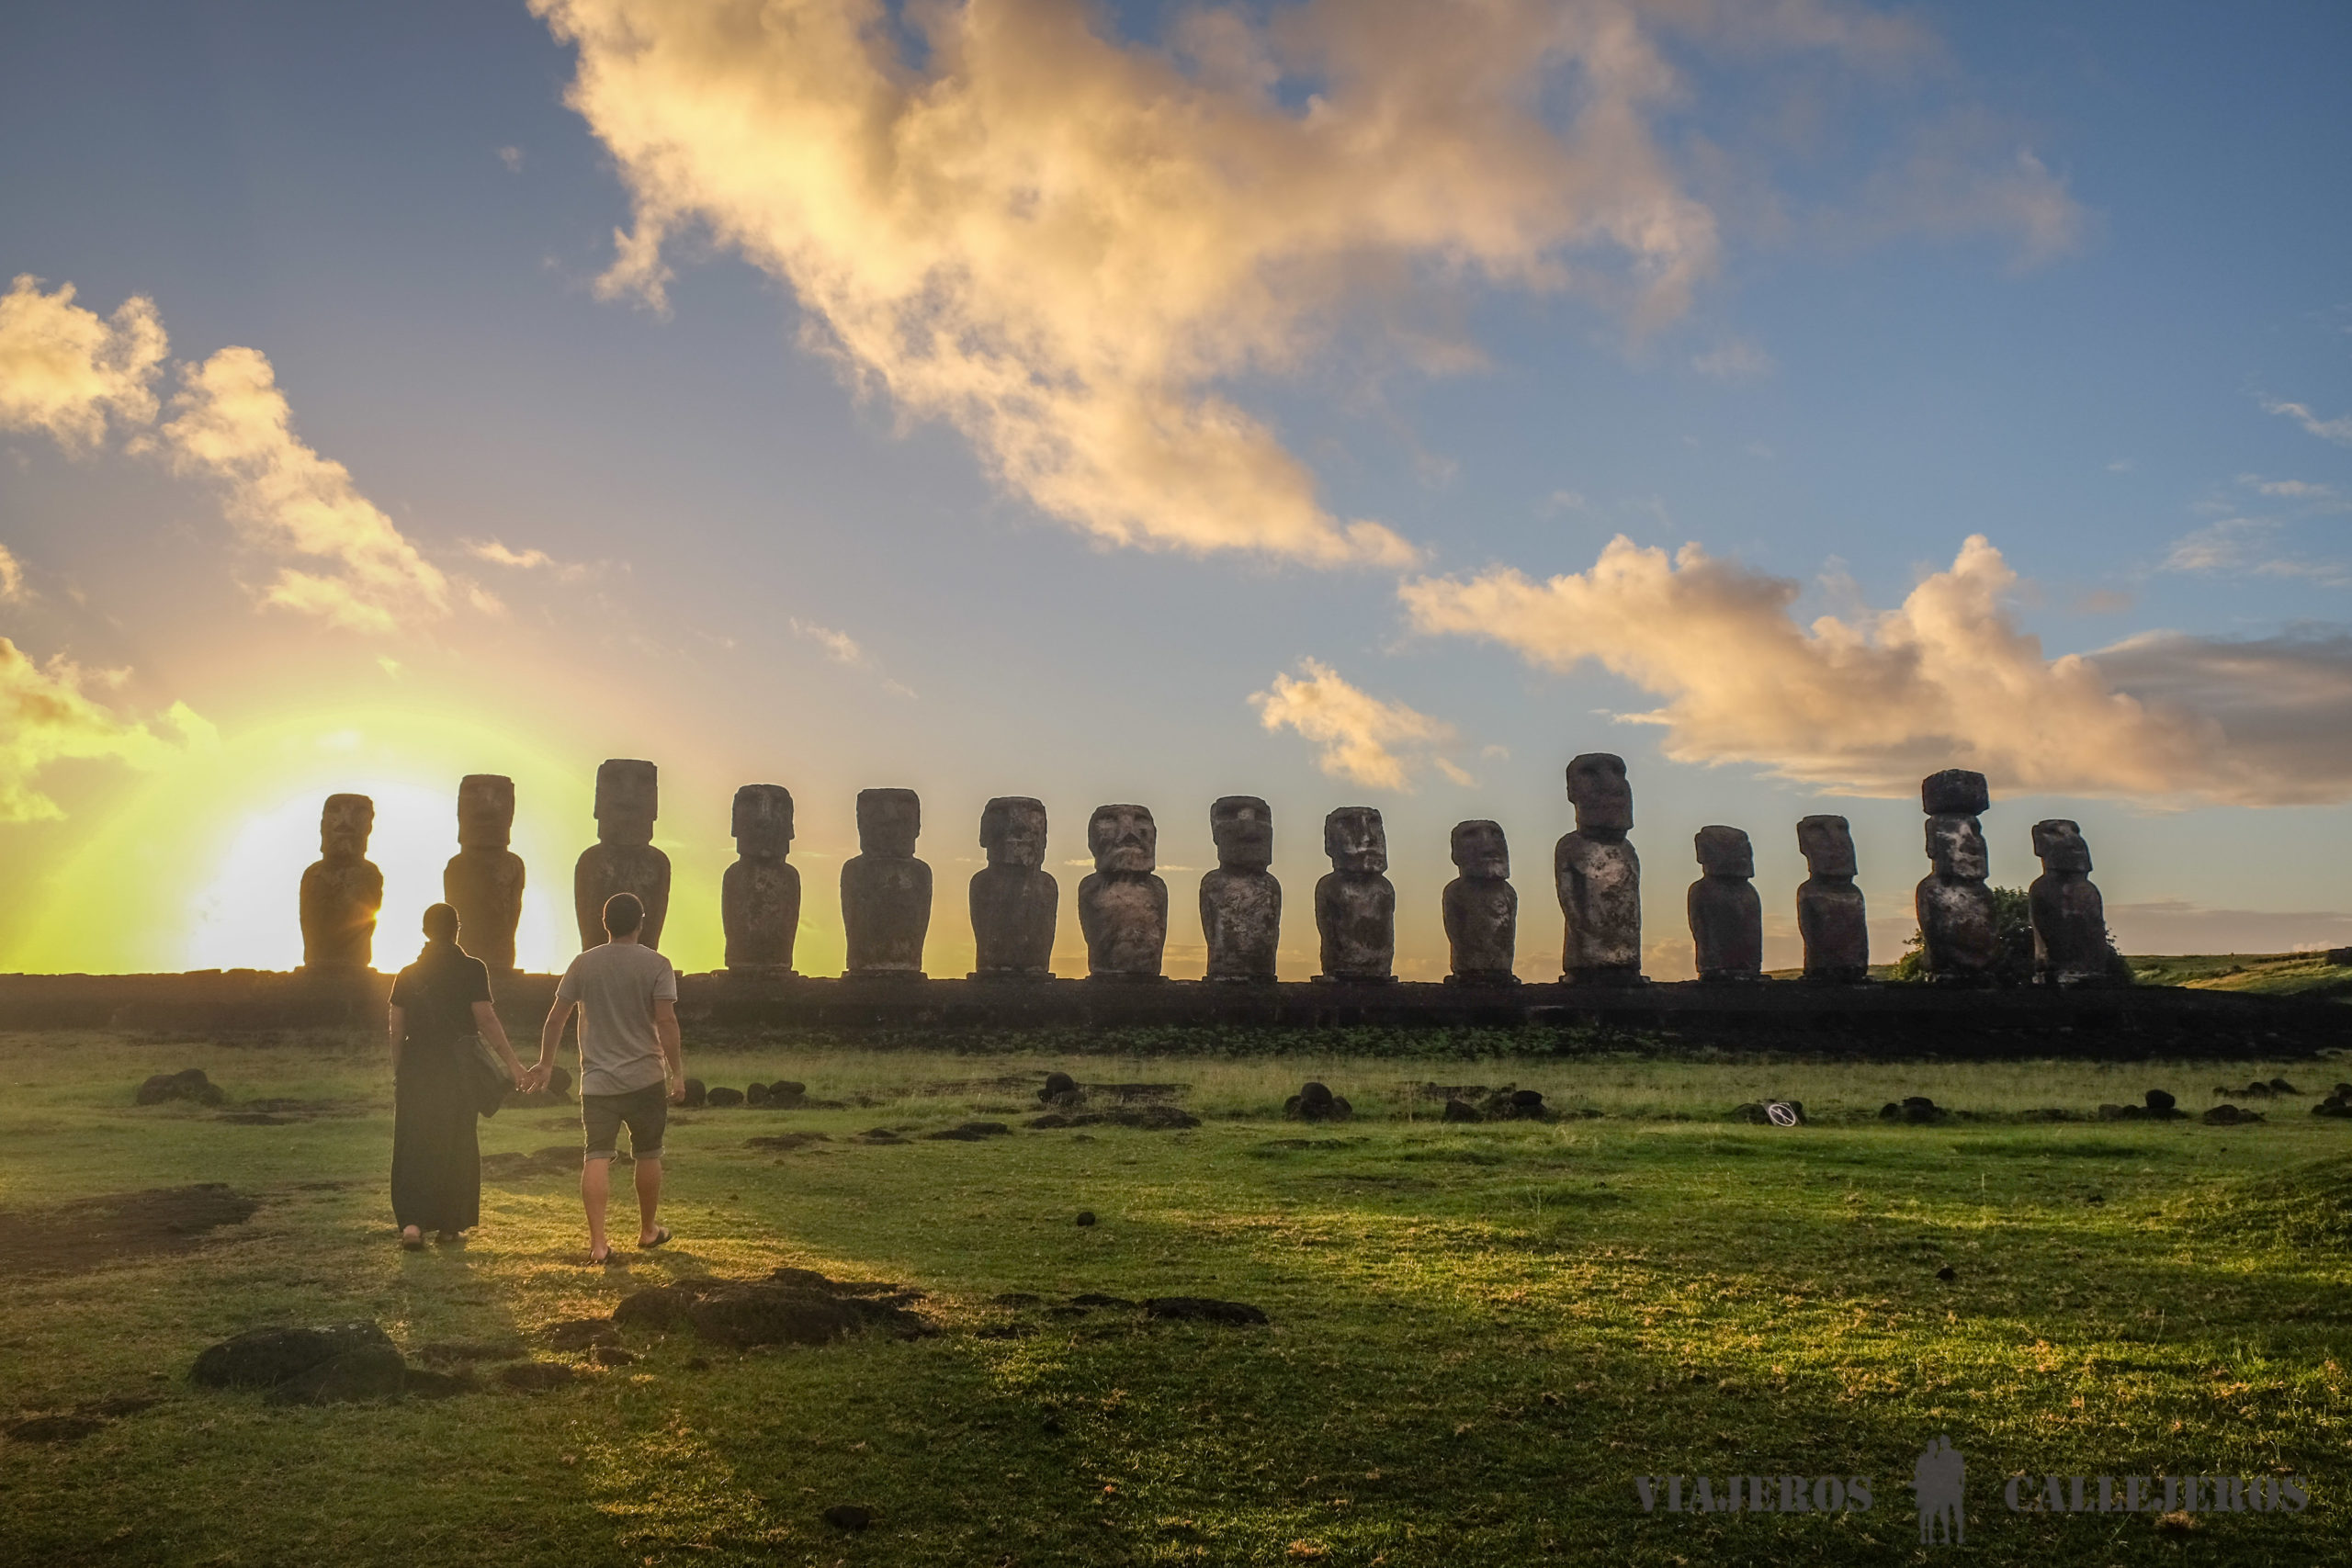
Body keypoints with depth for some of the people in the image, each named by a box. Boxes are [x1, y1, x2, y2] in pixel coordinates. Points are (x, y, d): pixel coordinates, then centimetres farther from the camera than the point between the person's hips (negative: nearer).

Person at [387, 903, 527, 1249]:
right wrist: (512, 1062, -9)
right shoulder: (471, 970, -5)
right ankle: (449, 1225, 12)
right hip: (457, 1068, -2)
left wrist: (398, 1072, 15)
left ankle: (412, 1221, -8)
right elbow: (486, 1020, -12)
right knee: (457, 1146, 8)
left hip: (416, 1068, 3)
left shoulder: (408, 974, 6)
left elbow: (396, 1029, 6)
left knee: (413, 1147, 7)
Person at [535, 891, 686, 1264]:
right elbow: (666, 1020, -13)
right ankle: (648, 1230, 28)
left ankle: (597, 1243, -8)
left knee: (597, 1157, 0)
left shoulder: (583, 964, 3)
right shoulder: (657, 965, -5)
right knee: (647, 1154, 14)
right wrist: (677, 1072, -7)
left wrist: (546, 1062, 20)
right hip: (645, 1078, -1)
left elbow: (556, 1017, 7)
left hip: (597, 1080, 1)